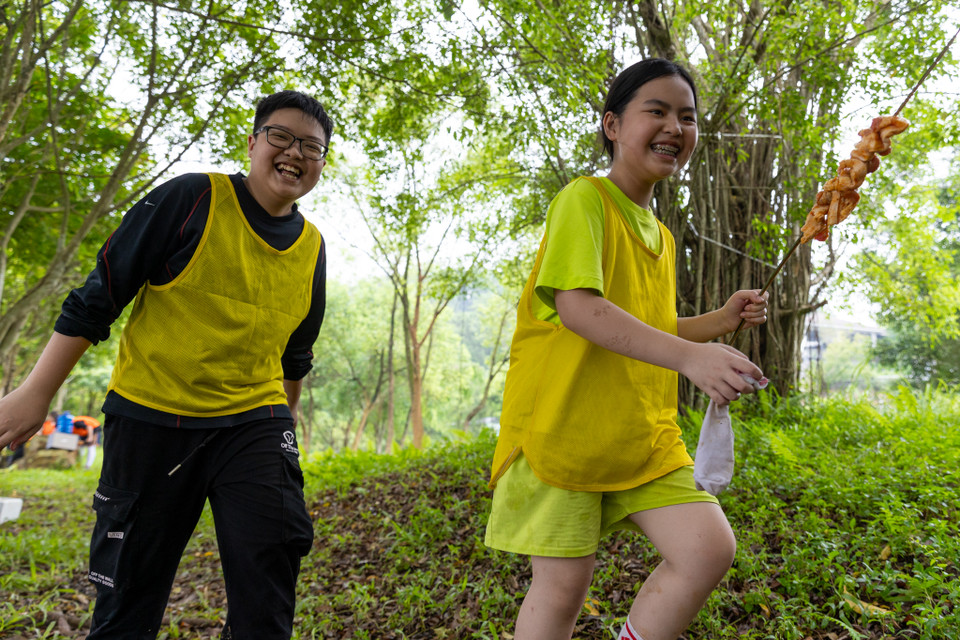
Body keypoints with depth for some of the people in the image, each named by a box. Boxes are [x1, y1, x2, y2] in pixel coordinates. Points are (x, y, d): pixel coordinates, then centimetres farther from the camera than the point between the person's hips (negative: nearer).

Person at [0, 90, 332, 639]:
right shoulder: (193, 200, -8)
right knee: (129, 586, 6)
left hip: (253, 421, 3)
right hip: (151, 414, -3)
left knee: (271, 554, -9)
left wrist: (286, 421, 25)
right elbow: (98, 296, -6)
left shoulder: (313, 249, 6)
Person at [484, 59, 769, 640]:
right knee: (563, 584, -1)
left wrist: (720, 321, 10)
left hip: (643, 434, 7)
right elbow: (576, 308, -23)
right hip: (563, 425, -7)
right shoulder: (584, 200, -8)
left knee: (710, 549, -5)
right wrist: (689, 356, -30)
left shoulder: (662, 236, 17)